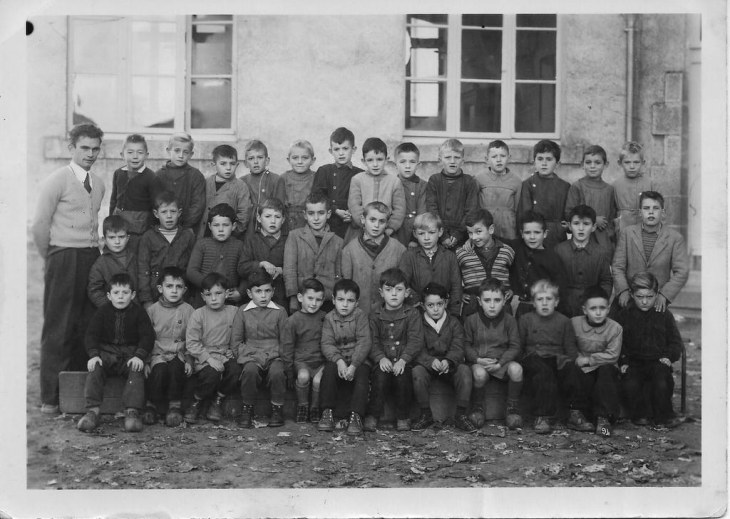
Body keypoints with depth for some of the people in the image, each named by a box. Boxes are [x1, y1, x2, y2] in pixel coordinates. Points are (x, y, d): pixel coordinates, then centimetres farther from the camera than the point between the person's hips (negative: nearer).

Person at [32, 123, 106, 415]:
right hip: (64, 260, -6)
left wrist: (94, 252, 12)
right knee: (58, 330, -3)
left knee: (87, 328, 6)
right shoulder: (56, 181, -6)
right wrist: (52, 259, 0)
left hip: (92, 259, 6)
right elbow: (40, 225, -7)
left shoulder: (98, 184, 13)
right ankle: (51, 399, 3)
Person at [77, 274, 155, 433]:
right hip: (106, 352, 1)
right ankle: (93, 411, -32)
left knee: (136, 371, -31)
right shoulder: (102, 312, 7)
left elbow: (147, 336, -3)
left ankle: (132, 412, -35)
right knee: (95, 369, -28)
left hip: (131, 353, -1)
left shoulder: (138, 312, 4)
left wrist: (139, 356, -20)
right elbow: (91, 335, 1)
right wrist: (93, 355, -18)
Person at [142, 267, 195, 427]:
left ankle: (175, 406, -16)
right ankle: (152, 405, -8)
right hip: (157, 353, 0)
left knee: (176, 367, -33)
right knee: (159, 370, -31)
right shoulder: (152, 310, 5)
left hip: (179, 354, 0)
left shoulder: (189, 311, 5)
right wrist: (145, 361, -3)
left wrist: (189, 360, -6)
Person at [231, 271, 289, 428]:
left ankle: (277, 408, -10)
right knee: (250, 370, -33)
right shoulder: (242, 312, 7)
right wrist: (243, 356, -2)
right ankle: (247, 408, -12)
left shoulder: (279, 312, 6)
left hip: (274, 355, 0)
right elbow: (236, 341, 9)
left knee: (277, 372, -33)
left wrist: (277, 355, -5)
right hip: (251, 357, 0)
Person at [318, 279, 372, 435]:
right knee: (329, 369, -28)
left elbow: (364, 343, -12)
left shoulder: (361, 316, -3)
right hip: (336, 359, 1)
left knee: (362, 372, -30)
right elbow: (327, 344, -7)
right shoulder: (329, 318, 2)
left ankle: (356, 415, -29)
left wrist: (353, 365, -24)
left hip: (358, 359, -1)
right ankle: (327, 412, -21)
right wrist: (339, 361, -25)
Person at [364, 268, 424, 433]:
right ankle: (372, 416, -19)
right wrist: (381, 358, -18)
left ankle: (403, 418, -12)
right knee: (380, 375, -29)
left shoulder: (413, 314, 5)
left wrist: (403, 360, -20)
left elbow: (415, 341, -5)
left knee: (404, 376, -29)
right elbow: (373, 342, 2)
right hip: (383, 361, 1)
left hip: (404, 361, -1)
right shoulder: (375, 315, 10)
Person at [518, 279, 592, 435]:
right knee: (543, 371, -37)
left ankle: (575, 414, -25)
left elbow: (571, 349, 12)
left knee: (573, 370, -31)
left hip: (557, 359, 2)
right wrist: (521, 363, -7)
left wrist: (568, 360, -7)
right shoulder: (525, 320, 11)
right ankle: (542, 416, -37)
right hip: (533, 358, -2)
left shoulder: (564, 321, 15)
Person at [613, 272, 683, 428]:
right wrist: (623, 361, -7)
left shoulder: (664, 315, 7)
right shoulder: (624, 315, 6)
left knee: (662, 383, -28)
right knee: (631, 385, -28)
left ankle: (664, 416, -6)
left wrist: (669, 356, -5)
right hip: (633, 362, 0)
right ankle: (639, 415, -2)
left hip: (658, 361, 0)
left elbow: (675, 341, 13)